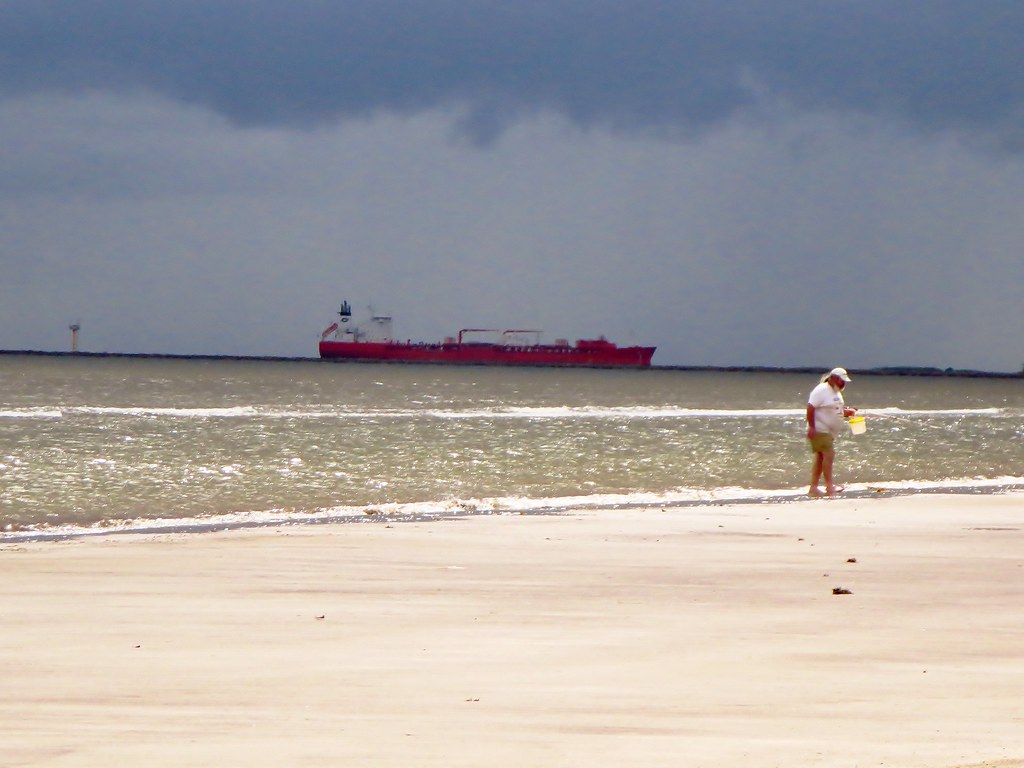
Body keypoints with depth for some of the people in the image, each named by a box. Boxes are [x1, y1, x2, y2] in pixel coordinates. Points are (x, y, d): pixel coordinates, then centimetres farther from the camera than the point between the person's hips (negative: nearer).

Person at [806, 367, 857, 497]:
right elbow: (810, 408, -19)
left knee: (821, 457, 9)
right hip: (820, 430, -9)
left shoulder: (836, 392, 16)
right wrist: (811, 427, -25)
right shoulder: (821, 390, -13)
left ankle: (813, 487, 11)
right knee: (829, 454, -16)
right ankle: (829, 486, -16)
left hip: (830, 431, 9)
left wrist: (848, 412, 6)